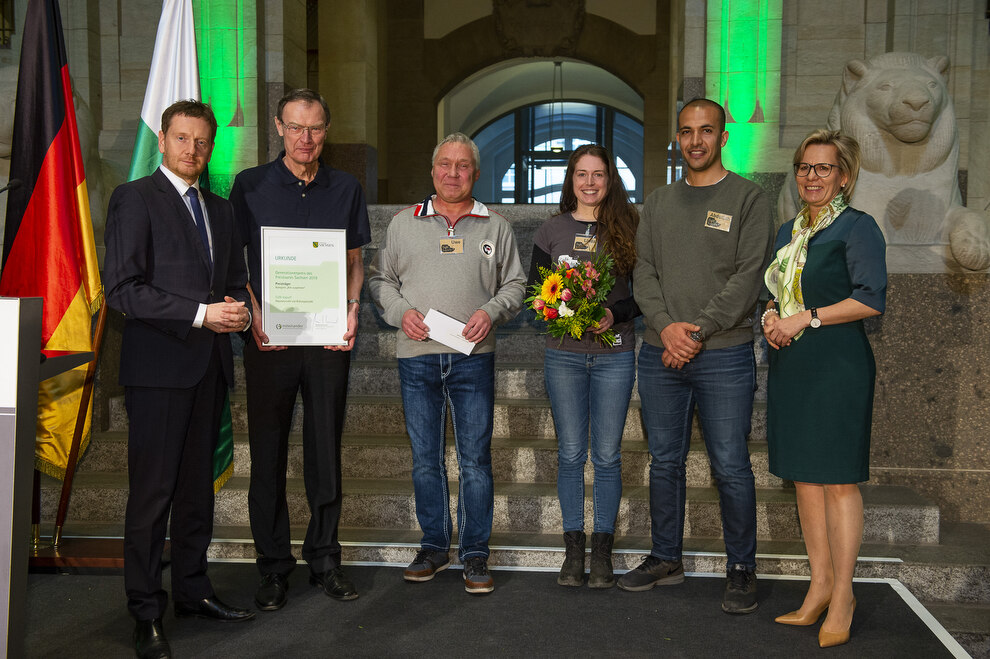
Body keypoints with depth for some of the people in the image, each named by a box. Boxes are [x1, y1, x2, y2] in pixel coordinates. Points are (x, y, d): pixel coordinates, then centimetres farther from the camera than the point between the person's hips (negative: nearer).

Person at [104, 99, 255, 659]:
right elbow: (123, 289, -12)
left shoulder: (220, 209, 18)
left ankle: (193, 591, 25)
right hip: (160, 365, -6)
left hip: (210, 365, 6)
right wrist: (201, 313, -17)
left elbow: (236, 281, 24)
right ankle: (147, 614, 8)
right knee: (153, 491, -2)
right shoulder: (135, 198, -3)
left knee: (198, 485, 13)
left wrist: (239, 312, 0)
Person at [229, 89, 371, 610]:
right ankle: (274, 566, 15)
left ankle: (324, 558, 21)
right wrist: (255, 315, -11)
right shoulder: (250, 185, 3)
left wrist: (352, 308, -3)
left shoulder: (345, 189, 10)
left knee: (325, 448, 7)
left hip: (328, 337, 2)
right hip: (269, 336, -1)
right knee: (268, 452, 3)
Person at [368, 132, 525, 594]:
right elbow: (379, 278, 13)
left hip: (473, 357, -1)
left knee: (475, 458, 0)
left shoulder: (495, 227, 10)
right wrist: (400, 311, -5)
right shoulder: (404, 223, 11)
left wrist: (492, 312, -8)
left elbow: (514, 284, 11)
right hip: (417, 355, 1)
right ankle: (434, 546, 21)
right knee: (425, 458, 7)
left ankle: (475, 554, 11)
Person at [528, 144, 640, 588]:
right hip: (564, 355, 1)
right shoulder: (552, 231, 6)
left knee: (607, 455, 4)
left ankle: (602, 551, 15)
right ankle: (573, 548, 16)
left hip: (615, 355, -1)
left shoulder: (627, 228, 3)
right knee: (570, 453, 5)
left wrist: (615, 314, -14)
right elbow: (533, 290, 7)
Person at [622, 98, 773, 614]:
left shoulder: (747, 198, 1)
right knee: (664, 463, 11)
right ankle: (666, 558, 25)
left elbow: (749, 275, -8)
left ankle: (741, 569, 14)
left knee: (731, 467, 0)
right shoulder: (658, 203, 15)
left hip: (724, 356, -4)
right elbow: (643, 272, 8)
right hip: (660, 355, 4)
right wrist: (665, 326, -10)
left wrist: (700, 331, -14)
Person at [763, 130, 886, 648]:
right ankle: (820, 584, 20)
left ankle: (842, 594, 8)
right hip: (790, 366, 7)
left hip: (838, 366, -7)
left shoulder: (857, 227, -4)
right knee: (803, 476, 9)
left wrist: (808, 318, -15)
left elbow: (872, 299, -12)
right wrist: (770, 316, 3)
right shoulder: (788, 231, 17)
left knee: (837, 480, -3)